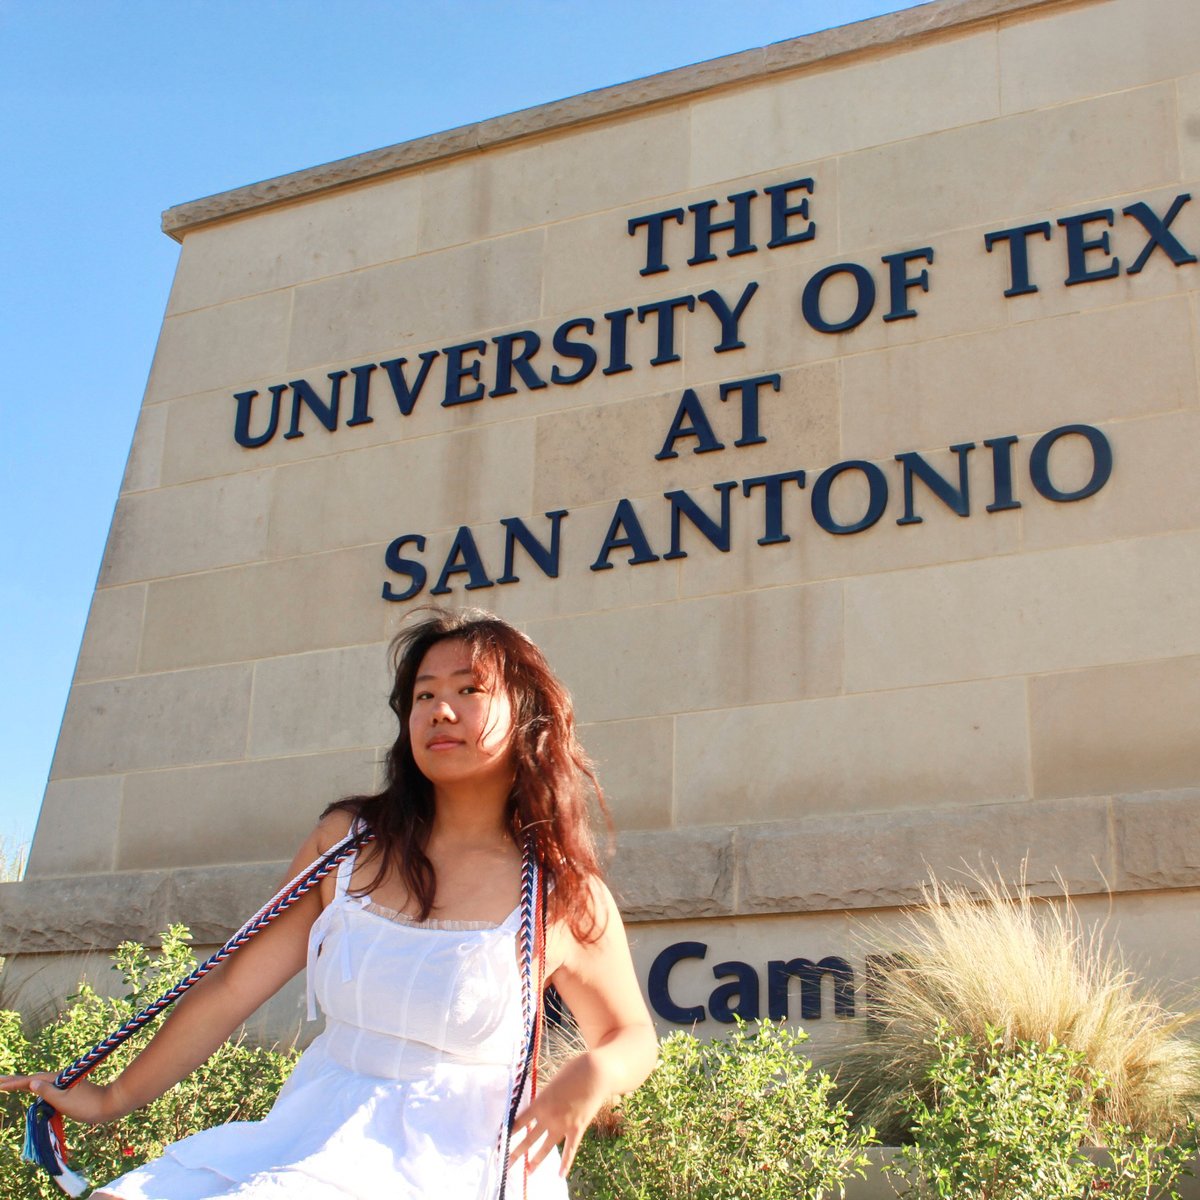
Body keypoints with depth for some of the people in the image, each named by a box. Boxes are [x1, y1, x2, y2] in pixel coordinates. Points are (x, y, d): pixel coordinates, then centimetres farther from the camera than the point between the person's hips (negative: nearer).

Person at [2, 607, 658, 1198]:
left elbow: (632, 1036, 9)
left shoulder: (566, 897, -4)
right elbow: (233, 988, 10)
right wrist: (115, 1097, 14)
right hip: (312, 1126, 4)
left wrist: (591, 1077, -14)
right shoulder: (348, 841, 4)